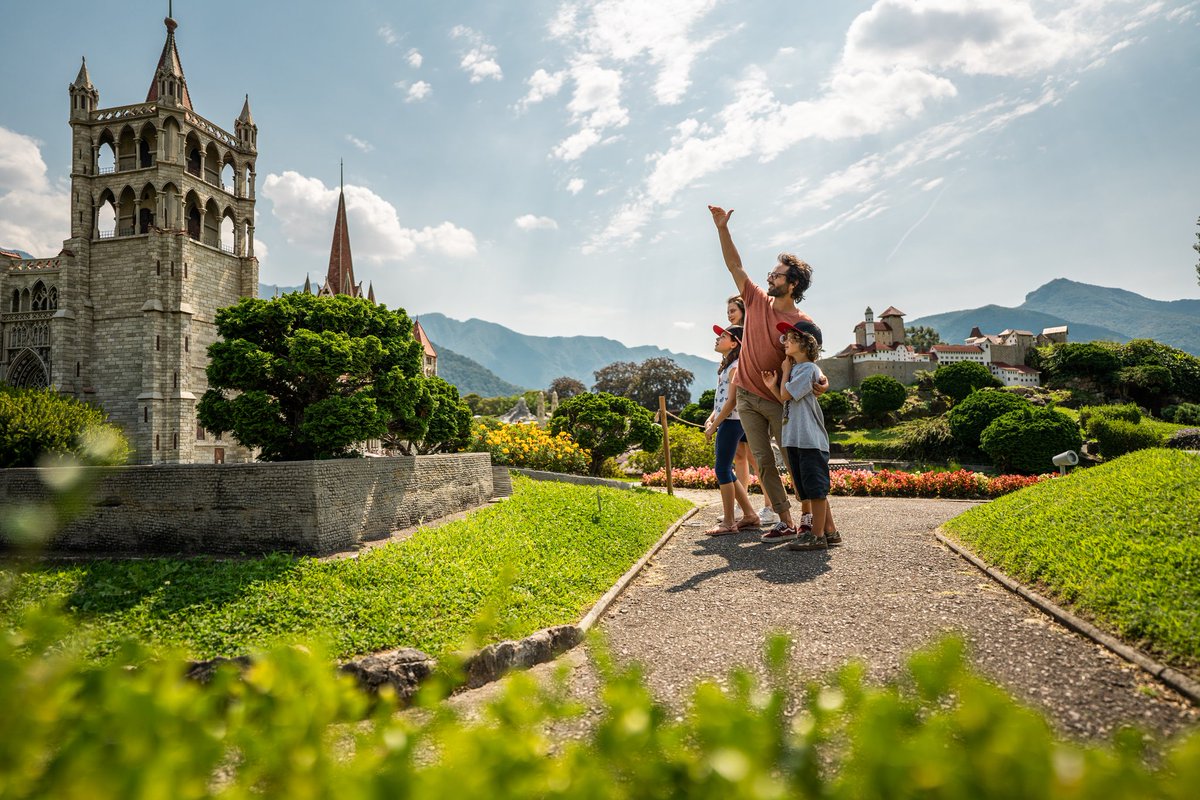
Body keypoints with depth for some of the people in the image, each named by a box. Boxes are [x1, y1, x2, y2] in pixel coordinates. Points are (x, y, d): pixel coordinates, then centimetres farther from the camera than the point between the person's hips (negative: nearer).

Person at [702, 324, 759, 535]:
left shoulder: (735, 367, -12)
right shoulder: (727, 366, 19)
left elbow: (732, 400, -17)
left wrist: (714, 425, -16)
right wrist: (711, 419, 7)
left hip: (731, 422, -10)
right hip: (726, 422, 10)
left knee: (722, 470, -7)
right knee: (725, 471, 11)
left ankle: (728, 523, -1)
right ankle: (750, 515, 18)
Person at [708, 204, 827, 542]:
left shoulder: (804, 323, -11)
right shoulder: (757, 301, 0)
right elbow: (734, 265, 1)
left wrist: (821, 380, -26)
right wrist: (722, 228, -5)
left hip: (779, 400, -4)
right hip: (747, 397, 4)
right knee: (763, 463, 6)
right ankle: (786, 522, 13)